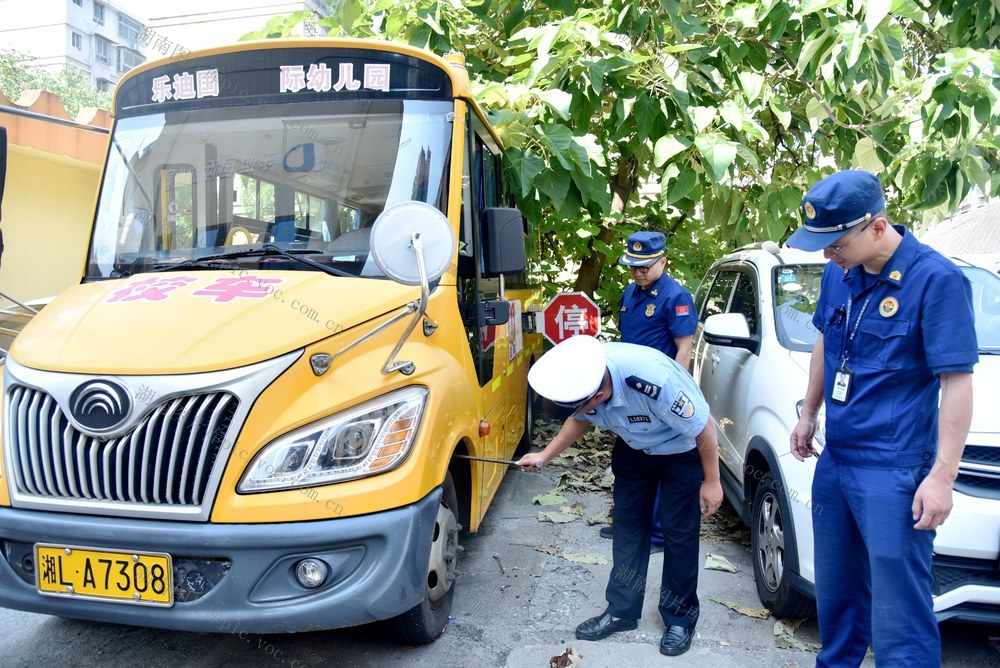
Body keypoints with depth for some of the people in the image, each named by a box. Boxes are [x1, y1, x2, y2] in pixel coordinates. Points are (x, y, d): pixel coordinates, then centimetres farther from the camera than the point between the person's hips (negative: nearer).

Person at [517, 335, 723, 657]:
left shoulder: (655, 382, -44)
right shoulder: (580, 376, -26)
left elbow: (704, 429, -25)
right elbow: (580, 419, 0)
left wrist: (711, 482, -15)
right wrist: (544, 456, -2)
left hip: (681, 450, -5)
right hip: (633, 446, 5)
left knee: (679, 533, 1)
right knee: (627, 524, 8)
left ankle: (680, 617, 20)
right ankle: (622, 610, 22)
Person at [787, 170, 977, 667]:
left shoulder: (935, 280, -15)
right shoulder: (839, 273, 4)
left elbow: (957, 383, -15)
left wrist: (942, 476, -18)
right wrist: (809, 415, 22)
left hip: (893, 473, -7)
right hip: (834, 460, 7)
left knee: (899, 612, -1)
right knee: (836, 591, 21)